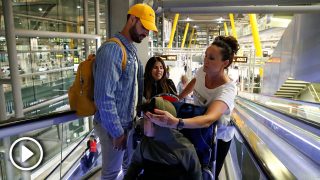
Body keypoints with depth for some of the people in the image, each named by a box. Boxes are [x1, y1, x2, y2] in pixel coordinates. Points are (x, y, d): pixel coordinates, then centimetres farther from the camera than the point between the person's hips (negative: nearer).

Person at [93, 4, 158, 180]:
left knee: (131, 165, 25)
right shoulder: (112, 49, -22)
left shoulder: (132, 50, 8)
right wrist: (117, 132, -20)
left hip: (129, 122, 8)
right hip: (113, 126, -8)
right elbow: (104, 97, -27)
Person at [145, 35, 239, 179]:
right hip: (198, 129, 5)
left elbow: (209, 119, -52)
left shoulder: (227, 88, -34)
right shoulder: (202, 71, -15)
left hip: (218, 137, -5)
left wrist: (176, 123, -67)